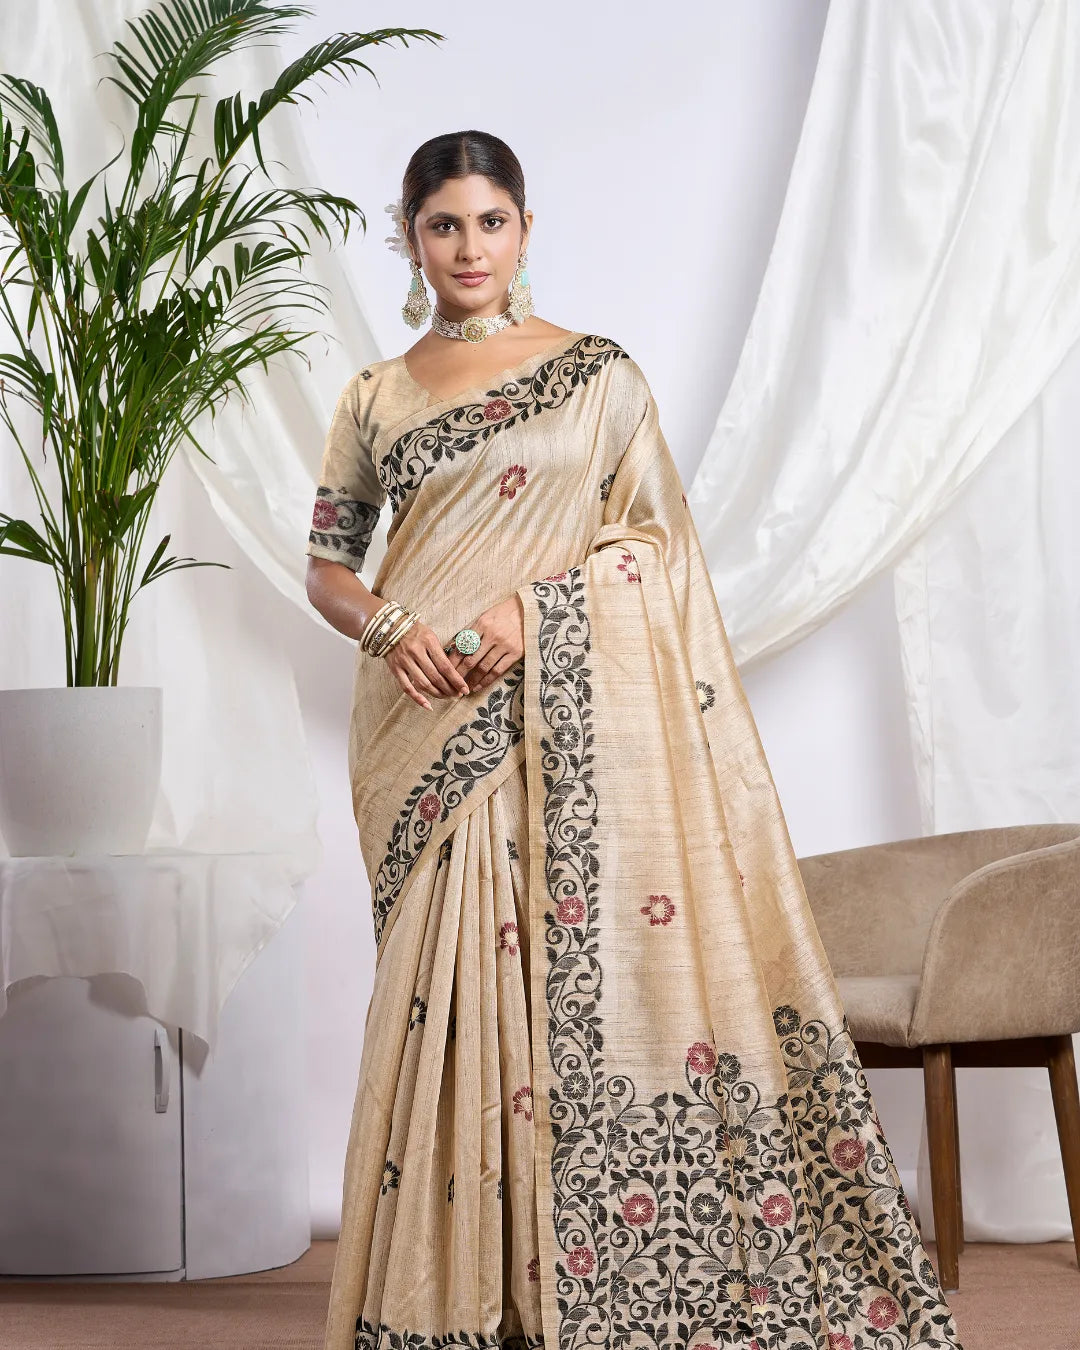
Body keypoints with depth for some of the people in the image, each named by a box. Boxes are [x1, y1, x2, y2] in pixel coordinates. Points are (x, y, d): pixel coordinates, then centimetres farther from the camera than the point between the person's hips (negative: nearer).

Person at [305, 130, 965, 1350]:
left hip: (571, 712, -2)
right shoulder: (376, 399, 12)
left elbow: (656, 532, 2)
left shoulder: (598, 375, 5)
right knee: (450, 982, 1)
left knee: (589, 962, -6)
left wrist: (533, 601, -13)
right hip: (428, 726, 2)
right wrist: (390, 625, -8)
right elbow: (327, 564, 14)